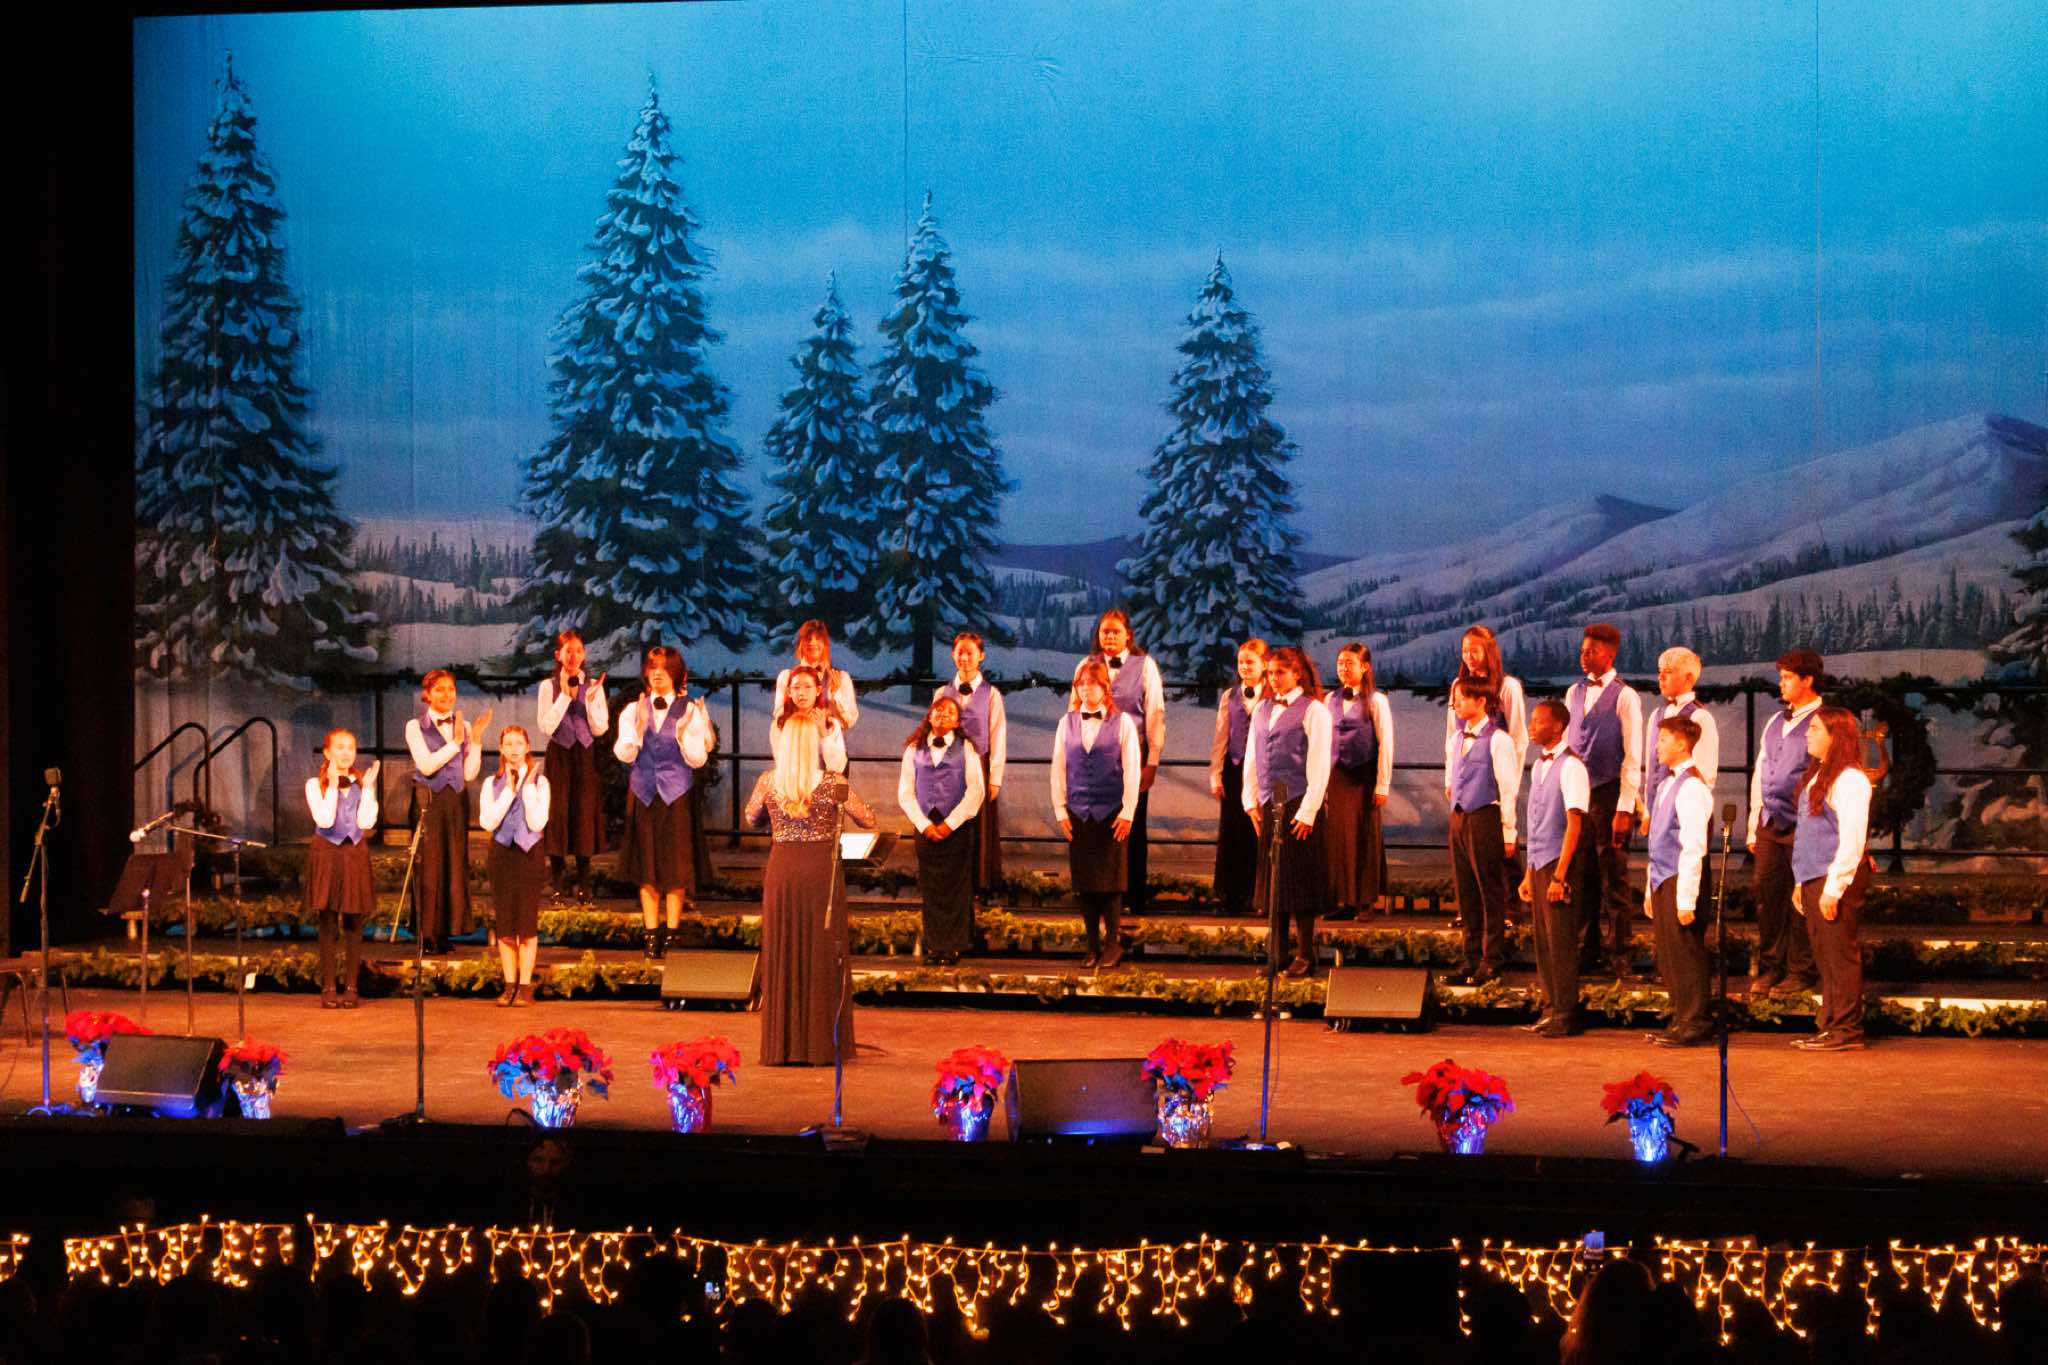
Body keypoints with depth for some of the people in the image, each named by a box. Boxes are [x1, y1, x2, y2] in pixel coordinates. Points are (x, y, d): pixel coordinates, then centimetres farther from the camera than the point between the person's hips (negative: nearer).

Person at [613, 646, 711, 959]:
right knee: (646, 868, 4)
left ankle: (671, 934, 8)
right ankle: (651, 935, 11)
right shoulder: (634, 710, 5)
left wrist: (683, 733, -21)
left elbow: (698, 759, -4)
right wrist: (637, 727, -20)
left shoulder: (690, 711, 0)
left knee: (676, 867, 0)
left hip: (676, 795, -2)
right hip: (643, 793, 2)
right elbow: (624, 754, -5)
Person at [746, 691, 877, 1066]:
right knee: (822, 957, 6)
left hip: (781, 870, 2)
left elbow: (752, 818, 18)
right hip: (821, 870, -2)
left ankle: (782, 1046, 11)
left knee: (781, 956, 9)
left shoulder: (768, 782, 0)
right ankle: (820, 1044, 7)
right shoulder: (834, 784, -7)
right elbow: (869, 821, 6)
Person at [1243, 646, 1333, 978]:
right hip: (1268, 805, 6)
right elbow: (1252, 758, 17)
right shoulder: (1262, 710, 14)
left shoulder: (1314, 711, -6)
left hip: (1299, 806, -6)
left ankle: (1305, 954, 5)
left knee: (1299, 879, -2)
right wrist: (1252, 800, 9)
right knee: (1272, 879, 8)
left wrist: (1308, 811, -13)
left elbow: (1319, 766, -9)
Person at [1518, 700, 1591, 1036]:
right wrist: (1529, 873, 15)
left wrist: (1559, 876, -19)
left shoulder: (1570, 766, -12)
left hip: (1560, 863, -8)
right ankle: (1550, 1010, 18)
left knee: (1561, 941, -3)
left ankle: (1566, 1016, 3)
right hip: (1538, 863, 8)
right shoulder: (1539, 765, 12)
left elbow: (1574, 825, -15)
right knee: (1543, 941, 11)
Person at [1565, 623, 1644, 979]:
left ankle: (1621, 959, 7)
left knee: (1614, 882, 0)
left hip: (1609, 794, -5)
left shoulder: (1625, 697, -7)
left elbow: (1632, 758, -10)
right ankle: (1584, 953, 18)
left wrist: (1624, 809, -14)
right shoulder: (1574, 693, 10)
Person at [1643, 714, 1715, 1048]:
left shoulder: (1692, 787, -15)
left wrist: (1686, 899, -21)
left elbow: (1693, 848, -19)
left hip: (1682, 882, -9)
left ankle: (1693, 1025, 3)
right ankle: (1682, 1020, 22)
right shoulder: (1666, 785, 14)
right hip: (1663, 882, 9)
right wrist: (1651, 889, 18)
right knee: (1668, 957, 13)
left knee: (1685, 955, -3)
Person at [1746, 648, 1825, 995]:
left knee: (1799, 899, -2)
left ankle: (1799, 972, 6)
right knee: (1766, 894, 5)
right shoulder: (1775, 723, 17)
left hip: (1802, 825, -7)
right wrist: (1754, 826, 17)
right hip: (1770, 823, 7)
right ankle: (1769, 969, 13)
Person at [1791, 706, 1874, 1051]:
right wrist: (1802, 883, 18)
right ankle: (1829, 1026, 17)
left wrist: (1833, 889, -20)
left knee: (1840, 955, -6)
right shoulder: (1818, 774, 17)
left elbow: (1852, 840, -18)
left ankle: (1846, 1030, -2)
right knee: (1824, 957, 12)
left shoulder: (1848, 779, -14)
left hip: (1838, 879, -10)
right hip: (1815, 879, 10)